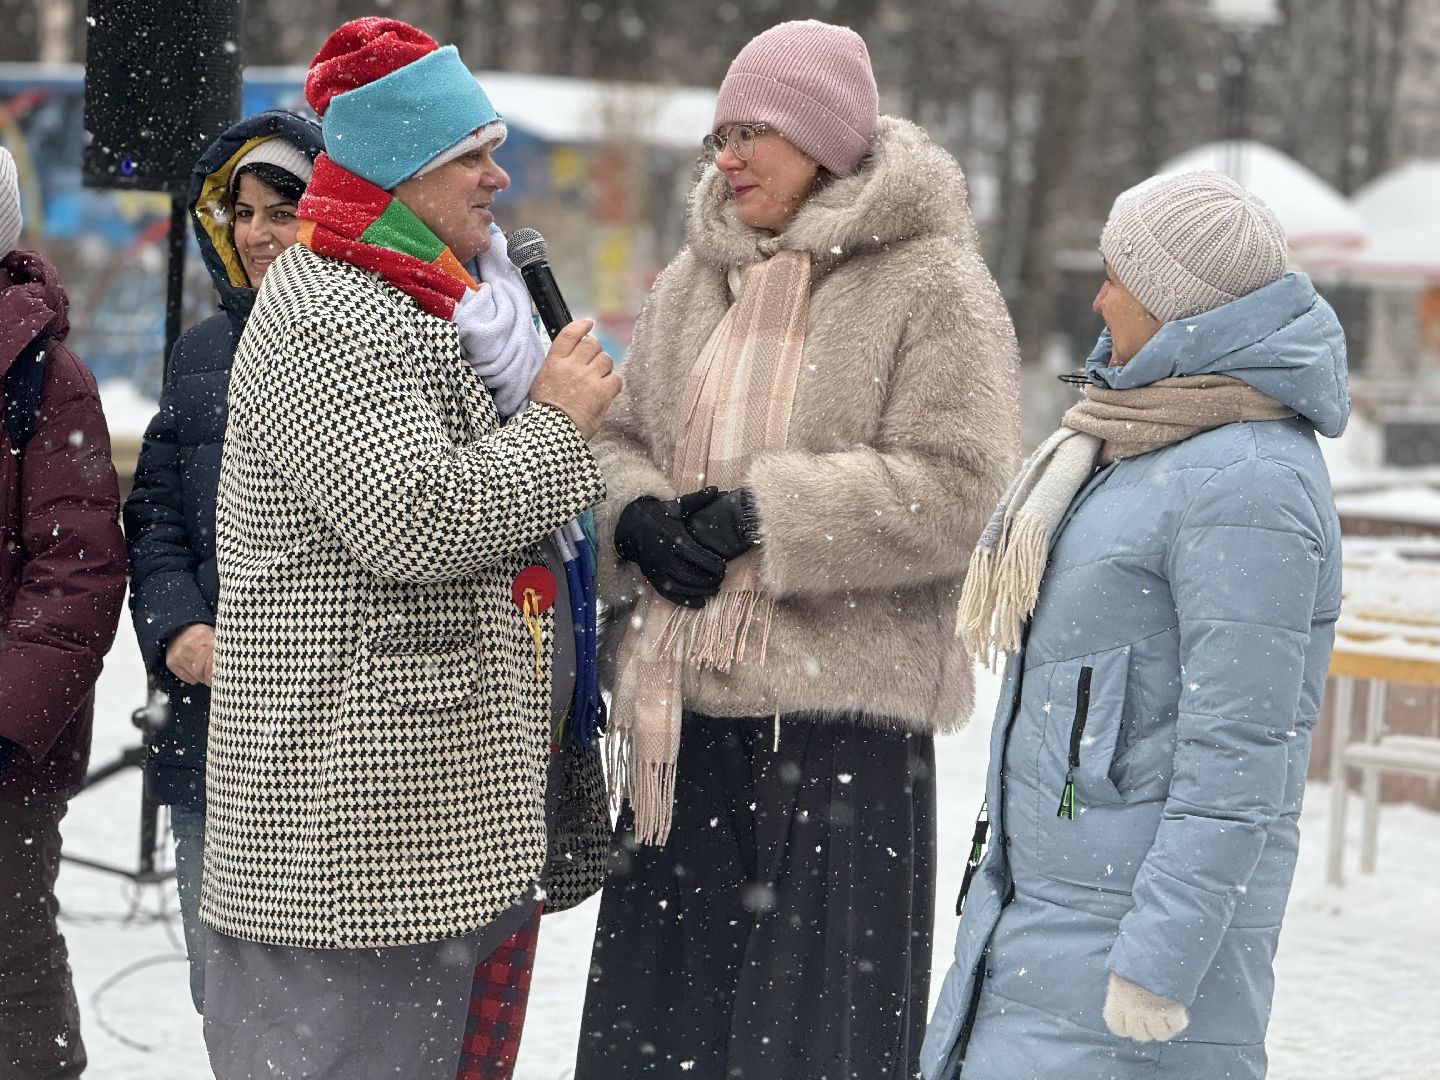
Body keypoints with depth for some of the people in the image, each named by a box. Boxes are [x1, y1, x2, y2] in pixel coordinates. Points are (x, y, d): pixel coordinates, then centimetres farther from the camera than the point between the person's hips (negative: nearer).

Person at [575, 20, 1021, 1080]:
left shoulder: (932, 287, -5)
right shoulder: (692, 284, 14)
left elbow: (953, 485, -14)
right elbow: (616, 439, 18)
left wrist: (759, 514, -16)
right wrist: (639, 519, -5)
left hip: (844, 713, -6)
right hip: (686, 712, 6)